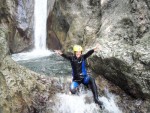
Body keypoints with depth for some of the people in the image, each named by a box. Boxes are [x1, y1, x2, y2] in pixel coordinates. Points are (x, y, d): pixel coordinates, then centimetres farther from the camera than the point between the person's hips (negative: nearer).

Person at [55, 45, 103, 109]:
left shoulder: (83, 57, -3)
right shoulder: (72, 58, -4)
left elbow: (88, 53, -21)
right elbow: (66, 56, -23)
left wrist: (93, 50, -42)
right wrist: (61, 54, -45)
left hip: (84, 77, 0)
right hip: (76, 79, 0)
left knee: (91, 80, -30)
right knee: (72, 90, -22)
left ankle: (96, 99, -26)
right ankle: (76, 88, 19)